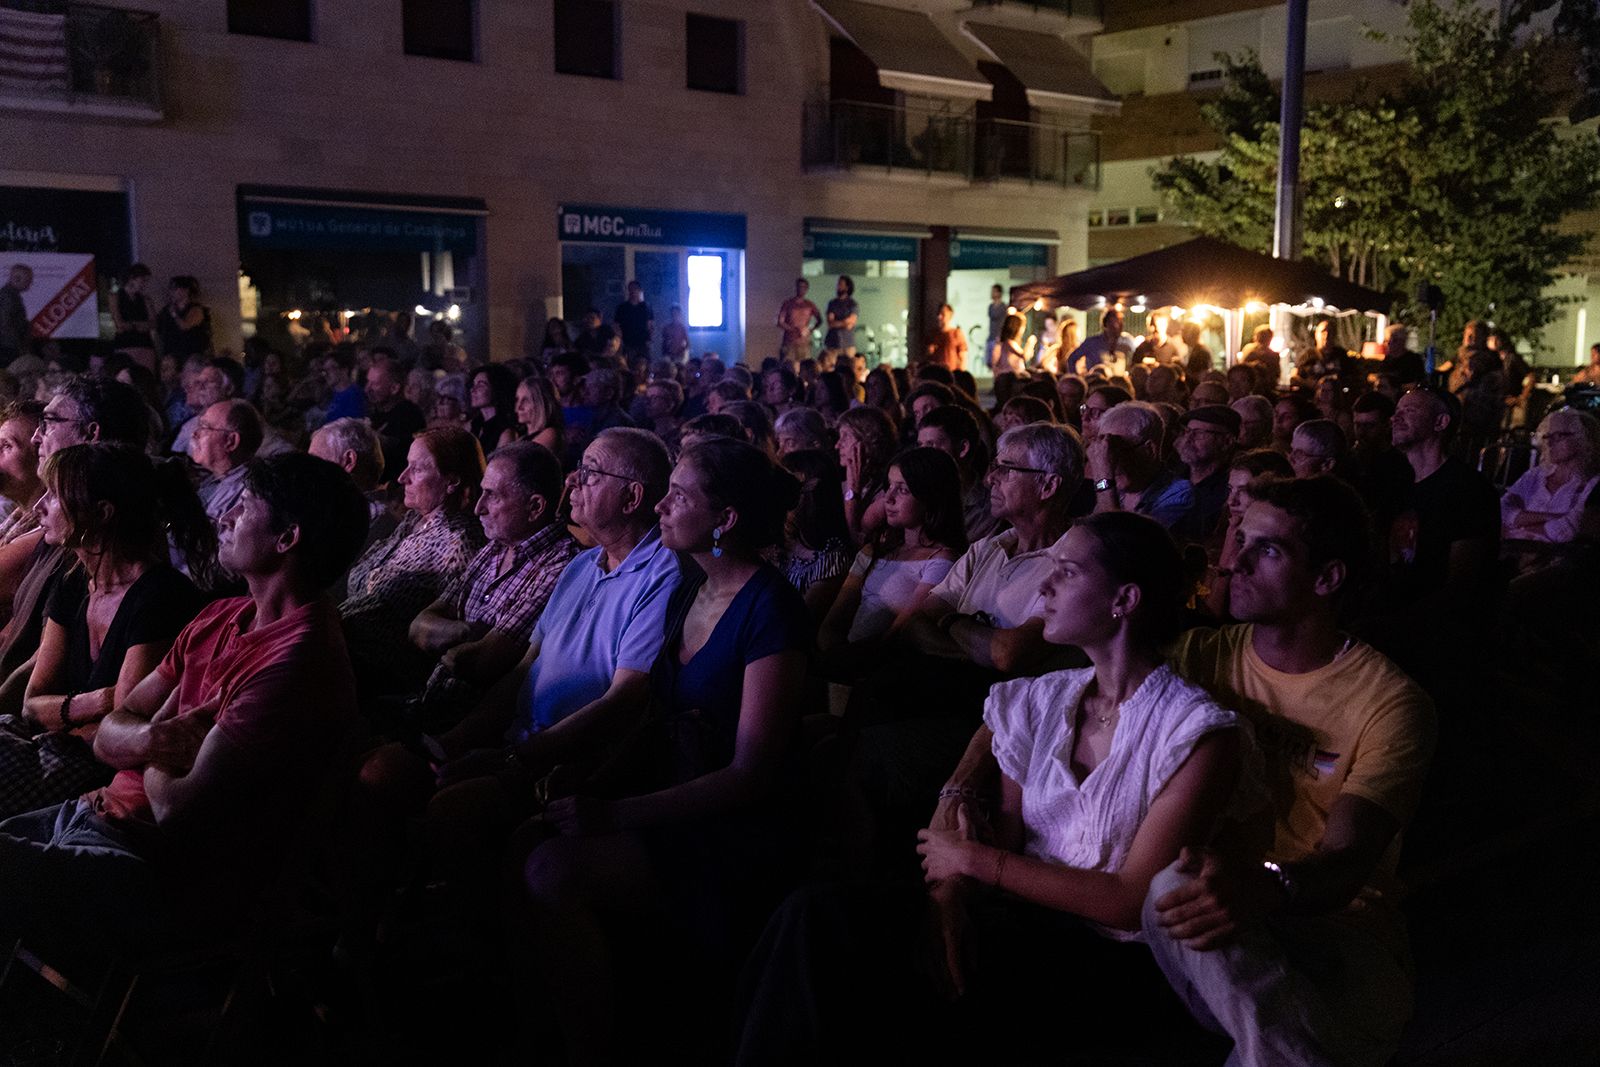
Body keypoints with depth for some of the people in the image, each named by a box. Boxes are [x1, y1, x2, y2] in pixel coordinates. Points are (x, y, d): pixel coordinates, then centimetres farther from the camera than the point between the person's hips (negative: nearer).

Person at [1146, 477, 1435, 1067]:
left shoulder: (1390, 703, -9)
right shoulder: (1203, 655, 2)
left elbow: (1346, 862, -22)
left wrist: (1267, 888, -45)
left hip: (1338, 925, -4)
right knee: (1177, 882, -32)